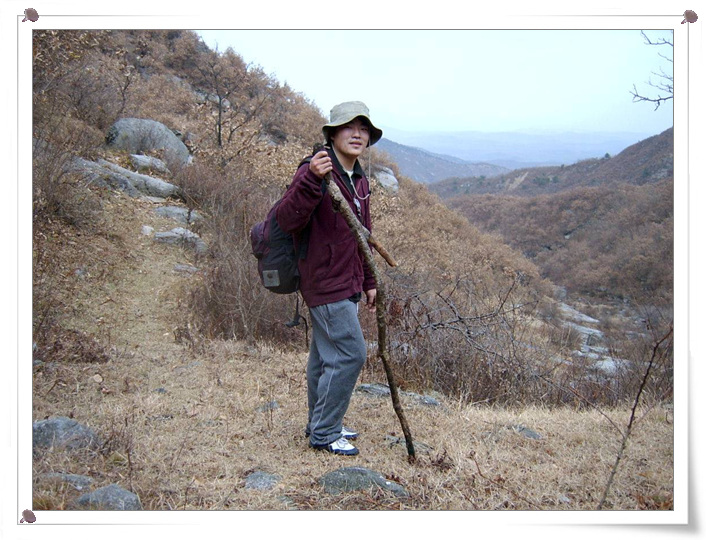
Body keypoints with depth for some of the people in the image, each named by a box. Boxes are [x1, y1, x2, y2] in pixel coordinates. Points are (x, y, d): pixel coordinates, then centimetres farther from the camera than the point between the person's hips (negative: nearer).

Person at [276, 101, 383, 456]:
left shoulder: (359, 180, 12)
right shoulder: (315, 173, -16)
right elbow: (287, 220, -30)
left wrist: (368, 281, 21)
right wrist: (311, 180, -43)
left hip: (345, 284, 9)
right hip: (326, 283, -9)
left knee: (326, 356, 18)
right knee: (350, 353, -7)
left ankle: (321, 425, 31)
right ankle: (324, 433, 7)